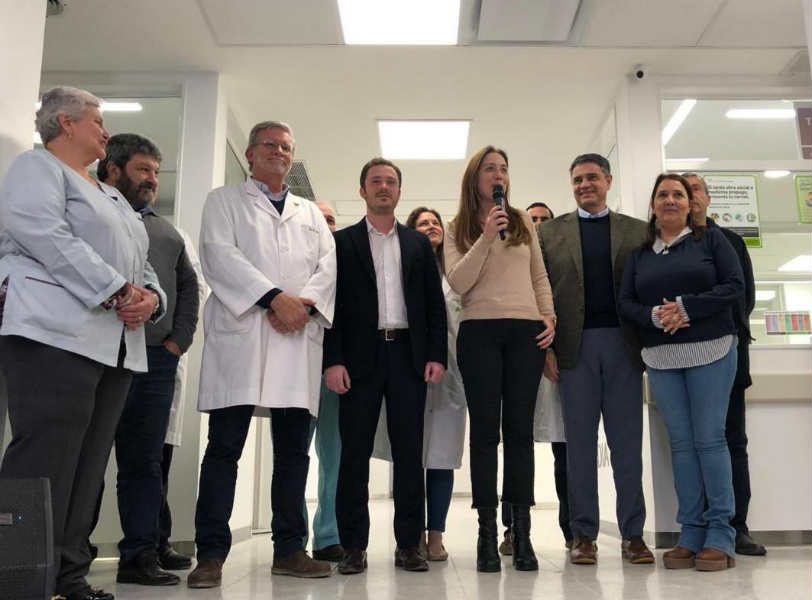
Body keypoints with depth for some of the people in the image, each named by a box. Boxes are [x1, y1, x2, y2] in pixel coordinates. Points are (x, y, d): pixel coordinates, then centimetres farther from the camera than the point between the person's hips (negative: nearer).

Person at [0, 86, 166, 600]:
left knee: (87, 470, 6)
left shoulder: (114, 198, 29)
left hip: (117, 348, 8)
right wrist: (119, 291, -15)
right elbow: (49, 239, -13)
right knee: (44, 463, -11)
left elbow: (142, 268, 24)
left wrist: (150, 297, 1)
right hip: (56, 337, -8)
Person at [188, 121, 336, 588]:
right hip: (241, 333, -3)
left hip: (299, 337, 4)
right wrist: (274, 297, -15)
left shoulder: (311, 213, 25)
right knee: (226, 445, -4)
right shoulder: (225, 201, 14)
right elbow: (220, 253, -3)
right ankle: (212, 553, 3)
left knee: (294, 448, 4)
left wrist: (305, 302, -9)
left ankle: (290, 549, 12)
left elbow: (327, 264, 12)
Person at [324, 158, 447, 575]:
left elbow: (434, 303, 11)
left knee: (409, 452, 4)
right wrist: (332, 360, -9)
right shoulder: (342, 242, 8)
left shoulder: (419, 243, 15)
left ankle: (408, 545, 12)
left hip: (408, 356, 2)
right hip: (360, 357, -2)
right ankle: (354, 547, 10)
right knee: (355, 452, 1)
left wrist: (437, 354, 0)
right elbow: (332, 303, 1)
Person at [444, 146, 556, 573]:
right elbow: (458, 282, -6)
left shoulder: (522, 220, 14)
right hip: (480, 332, -2)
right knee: (485, 429, -2)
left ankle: (521, 531, 6)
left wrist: (549, 316, 3)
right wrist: (486, 237, -13)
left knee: (520, 429, 2)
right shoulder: (459, 228, 7)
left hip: (527, 331, 2)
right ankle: (488, 532, 3)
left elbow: (539, 276, 17)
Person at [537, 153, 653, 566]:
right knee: (580, 441, 3)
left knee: (628, 441, 4)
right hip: (575, 346, 0)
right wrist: (545, 347, -4)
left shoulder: (637, 231, 11)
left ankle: (632, 533, 12)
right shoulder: (549, 232, 10)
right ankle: (583, 534, 10)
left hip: (623, 344, 1)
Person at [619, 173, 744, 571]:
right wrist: (653, 315, -13)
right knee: (681, 442, 3)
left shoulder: (710, 239, 6)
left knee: (709, 438, -5)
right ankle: (691, 533, 9)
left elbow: (734, 285, -3)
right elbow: (625, 302, 7)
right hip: (661, 358, 3)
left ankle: (720, 535, 3)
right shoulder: (639, 254, 13)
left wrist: (686, 307, -14)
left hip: (710, 351, -3)